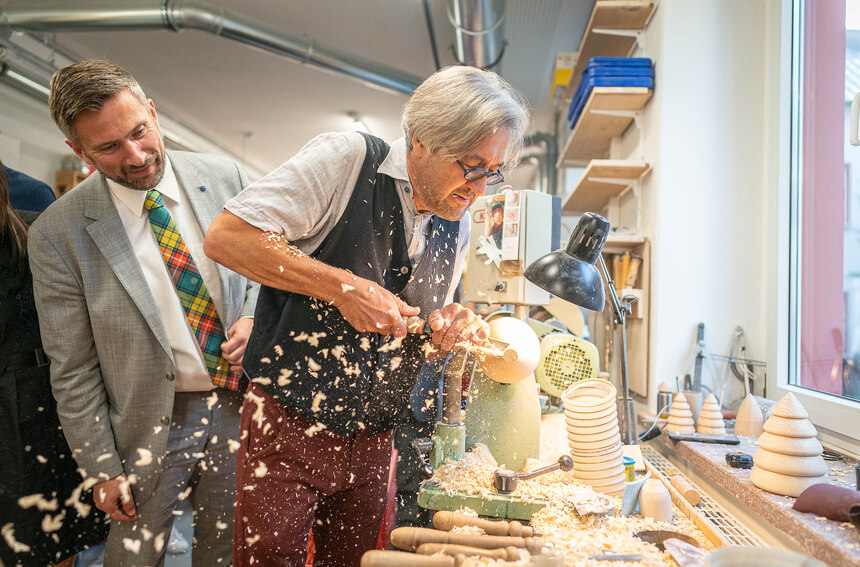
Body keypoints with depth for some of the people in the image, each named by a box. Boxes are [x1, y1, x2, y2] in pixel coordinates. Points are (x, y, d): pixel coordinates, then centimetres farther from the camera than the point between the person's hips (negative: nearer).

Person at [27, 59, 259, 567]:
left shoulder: (225, 177, -4)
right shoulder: (57, 234, -10)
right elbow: (72, 368, -5)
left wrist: (254, 317, -10)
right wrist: (102, 469, -3)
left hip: (242, 404, 2)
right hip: (154, 425, -2)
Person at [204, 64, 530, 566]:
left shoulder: (457, 229, 8)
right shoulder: (345, 160, -12)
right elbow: (225, 237, -19)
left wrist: (446, 330, -6)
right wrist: (343, 285, -23)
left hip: (370, 445, 6)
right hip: (288, 427, -5)